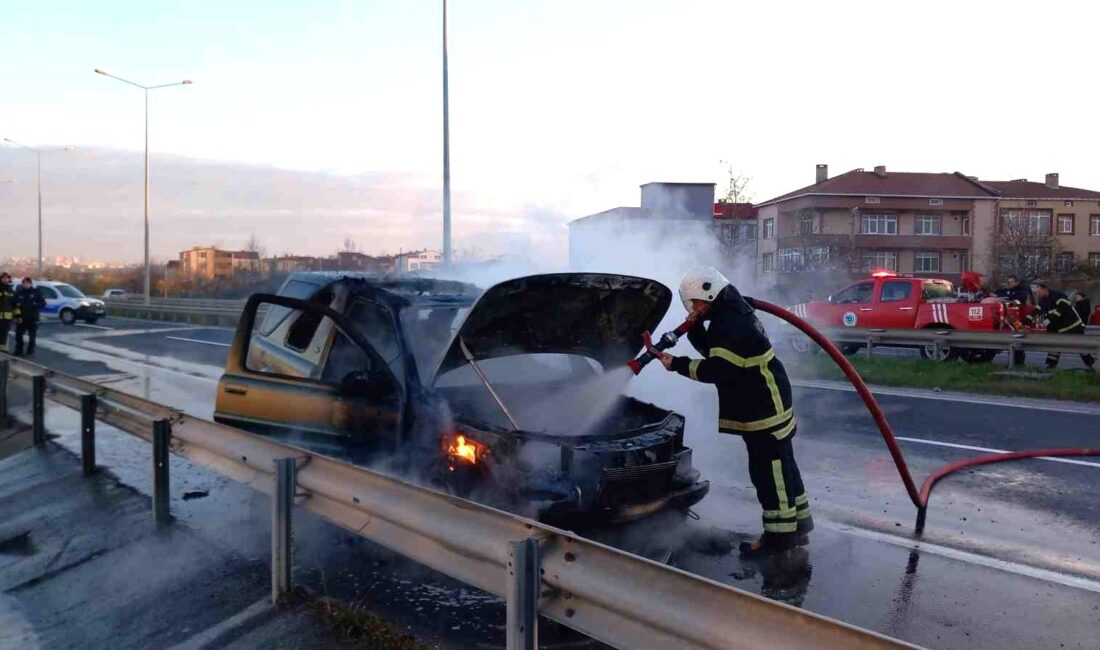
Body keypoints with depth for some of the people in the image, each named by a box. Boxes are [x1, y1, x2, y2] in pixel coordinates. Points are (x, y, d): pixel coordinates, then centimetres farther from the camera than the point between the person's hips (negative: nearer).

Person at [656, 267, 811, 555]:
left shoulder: (731, 324, -21)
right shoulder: (729, 315, 13)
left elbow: (716, 370, -25)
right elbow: (714, 352, 20)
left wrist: (677, 364, -19)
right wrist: (696, 330, 4)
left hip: (764, 409, -11)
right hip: (766, 405, 11)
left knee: (770, 471, -4)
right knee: (780, 467, 17)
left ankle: (780, 534, 5)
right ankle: (797, 525, 28)